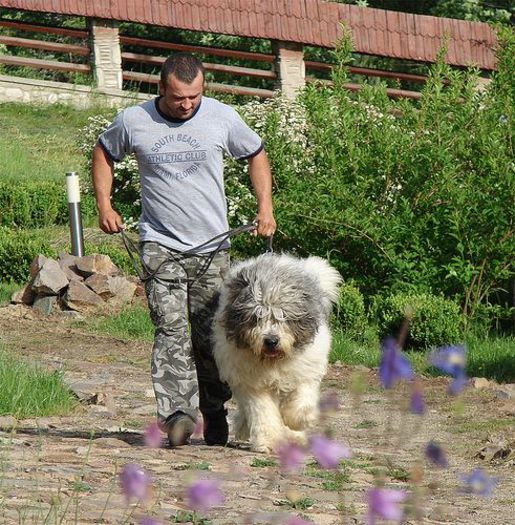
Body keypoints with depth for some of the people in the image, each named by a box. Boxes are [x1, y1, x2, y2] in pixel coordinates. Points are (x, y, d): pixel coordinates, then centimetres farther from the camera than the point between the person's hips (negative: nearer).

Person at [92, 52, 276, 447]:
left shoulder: (223, 118, 1)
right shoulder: (133, 122, 0)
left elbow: (256, 155, 17)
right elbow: (104, 153, 20)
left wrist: (265, 207, 6)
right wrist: (104, 205, 10)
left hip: (212, 247, 1)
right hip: (160, 244, -1)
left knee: (210, 337, 2)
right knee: (171, 329, -15)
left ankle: (215, 416, 15)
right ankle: (178, 414, -24)